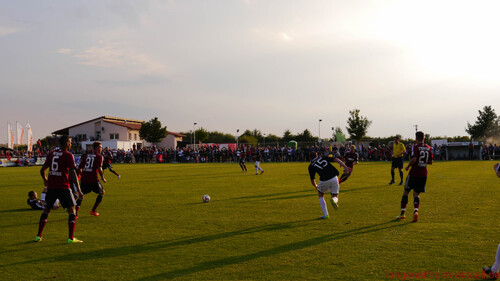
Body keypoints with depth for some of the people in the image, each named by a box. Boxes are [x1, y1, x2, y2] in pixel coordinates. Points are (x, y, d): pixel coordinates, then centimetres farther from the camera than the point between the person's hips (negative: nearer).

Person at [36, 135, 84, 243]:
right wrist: (78, 189, -14)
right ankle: (71, 238, -5)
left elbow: (42, 170, 16)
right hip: (63, 187, -5)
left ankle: (38, 236, 21)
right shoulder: (68, 155, -6)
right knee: (71, 209, 2)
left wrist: (45, 180, 36)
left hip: (51, 186, 6)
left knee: (46, 210, 18)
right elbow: (72, 173, -14)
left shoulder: (51, 153, 11)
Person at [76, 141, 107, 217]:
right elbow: (99, 168, -15)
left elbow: (79, 168, 14)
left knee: (81, 195, 15)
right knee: (102, 192, 19)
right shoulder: (99, 157, 0)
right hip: (93, 180, -5)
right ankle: (93, 211, 20)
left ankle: (75, 213, -2)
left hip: (84, 179, 5)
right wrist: (103, 178, -4)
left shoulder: (86, 156, 15)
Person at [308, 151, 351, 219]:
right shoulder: (323, 157, 18)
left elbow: (312, 180, 15)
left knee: (320, 196, 26)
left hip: (324, 181, -1)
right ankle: (334, 200, -21)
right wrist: (345, 167, -1)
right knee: (335, 196, 18)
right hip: (334, 178, 1)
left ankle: (325, 214, 18)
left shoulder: (311, 166, 13)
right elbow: (336, 159, 4)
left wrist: (316, 186, 35)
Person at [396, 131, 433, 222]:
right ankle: (416, 211, -15)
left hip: (414, 173, -4)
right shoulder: (429, 148, 6)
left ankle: (402, 213, 12)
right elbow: (430, 162, 11)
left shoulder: (415, 147, -11)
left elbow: (414, 159, -23)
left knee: (406, 192, 9)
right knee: (416, 194, 9)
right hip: (423, 174, 5)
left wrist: (408, 166, -8)